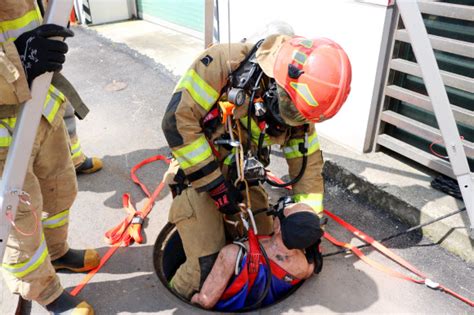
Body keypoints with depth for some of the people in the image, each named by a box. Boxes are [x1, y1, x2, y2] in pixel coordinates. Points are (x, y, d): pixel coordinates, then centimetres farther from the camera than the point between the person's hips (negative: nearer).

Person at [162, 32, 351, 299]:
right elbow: (178, 120, -25)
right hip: (198, 178, -5)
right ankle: (185, 288, 22)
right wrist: (216, 185, -21)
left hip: (244, 183, 5)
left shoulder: (296, 109, -7)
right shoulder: (225, 62, -24)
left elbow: (308, 163, 2)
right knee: (207, 273, -11)